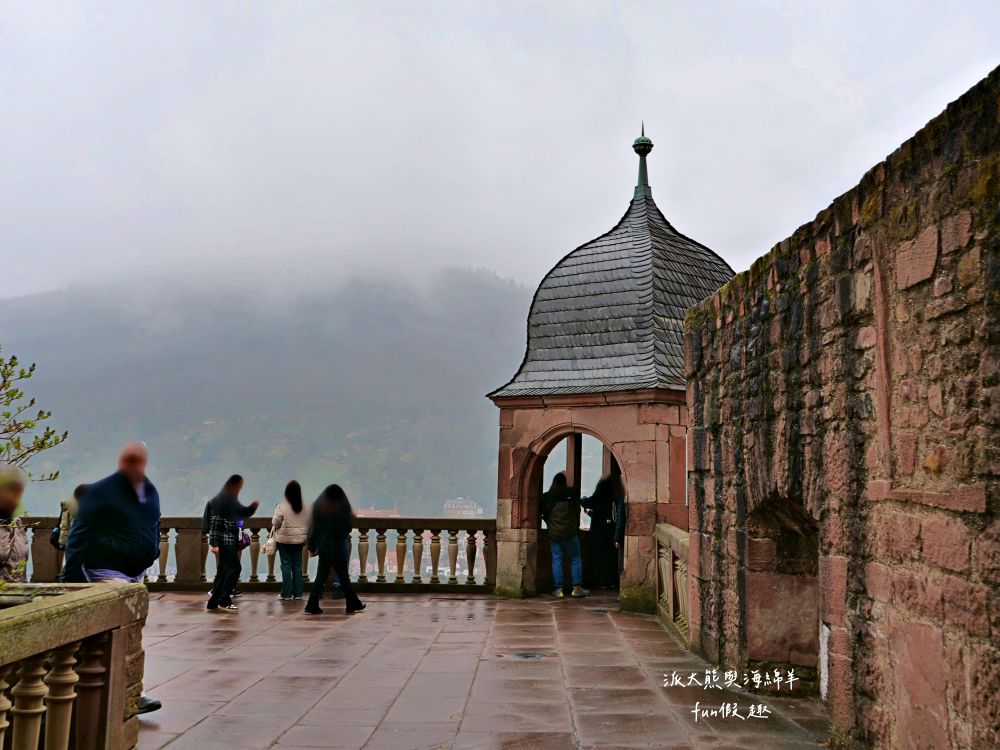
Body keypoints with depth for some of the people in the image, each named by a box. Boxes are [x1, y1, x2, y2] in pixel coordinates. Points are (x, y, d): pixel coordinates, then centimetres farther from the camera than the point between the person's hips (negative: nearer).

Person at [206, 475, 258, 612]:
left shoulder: (232, 500, 15)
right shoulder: (219, 501, -12)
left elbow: (243, 513, 23)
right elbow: (214, 522, -16)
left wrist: (253, 506, 2)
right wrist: (214, 543, -20)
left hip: (231, 540, 9)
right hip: (224, 540, -9)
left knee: (224, 570, 9)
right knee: (234, 568, -11)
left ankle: (213, 603, 14)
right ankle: (224, 601, -5)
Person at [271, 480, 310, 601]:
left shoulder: (281, 506, -13)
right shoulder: (306, 507, -1)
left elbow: (276, 523, -7)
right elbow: (309, 524, 5)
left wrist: (274, 528, 14)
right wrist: (306, 538, 17)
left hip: (284, 539, -3)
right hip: (300, 539, 3)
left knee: (286, 565, 3)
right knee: (297, 565, 10)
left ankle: (287, 593, 5)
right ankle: (298, 593, 12)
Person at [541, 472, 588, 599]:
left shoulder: (546, 497, -2)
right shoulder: (570, 495, -5)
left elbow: (543, 514, 7)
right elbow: (577, 511, 4)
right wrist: (576, 527, 18)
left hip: (553, 534, 2)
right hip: (570, 532, -1)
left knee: (556, 561, 5)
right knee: (575, 559, 8)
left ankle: (558, 589, 3)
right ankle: (577, 588, 7)